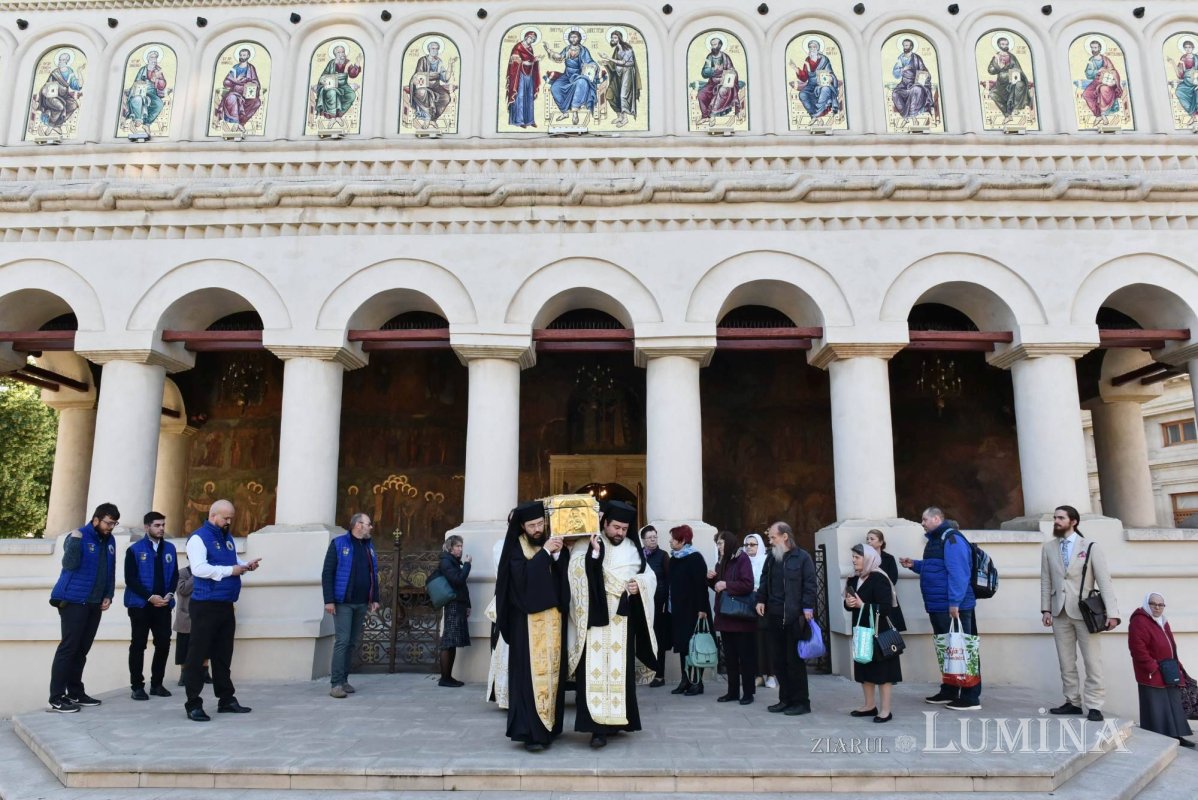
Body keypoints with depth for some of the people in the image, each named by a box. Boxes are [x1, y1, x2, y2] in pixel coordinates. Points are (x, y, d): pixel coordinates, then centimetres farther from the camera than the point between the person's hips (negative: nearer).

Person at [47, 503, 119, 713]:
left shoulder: (109, 541, 11)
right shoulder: (78, 537, -10)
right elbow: (69, 564, -24)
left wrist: (108, 595, 8)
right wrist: (74, 541, -30)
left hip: (94, 604, 7)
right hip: (73, 602, -7)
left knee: (82, 649, 11)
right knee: (68, 647, -8)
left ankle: (75, 692, 18)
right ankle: (57, 698, -4)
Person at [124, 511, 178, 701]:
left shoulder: (170, 548, 9)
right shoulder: (134, 549, -3)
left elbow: (175, 575, 9)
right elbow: (130, 579, -8)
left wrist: (170, 594, -8)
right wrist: (150, 597, -15)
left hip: (163, 605, 3)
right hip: (140, 604, -3)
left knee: (164, 644, 3)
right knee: (138, 645, 2)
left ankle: (157, 684, 15)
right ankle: (137, 686, 11)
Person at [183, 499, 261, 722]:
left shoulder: (228, 538, 17)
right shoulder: (199, 537, -9)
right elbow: (199, 568, -21)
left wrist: (246, 565, 4)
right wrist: (230, 570, -18)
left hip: (226, 605, 8)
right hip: (205, 605, -8)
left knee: (223, 654, 14)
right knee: (198, 655, -2)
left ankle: (226, 699, 21)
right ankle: (193, 704, 3)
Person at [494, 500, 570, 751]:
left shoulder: (551, 544, 9)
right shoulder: (515, 549, -2)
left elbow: (564, 577, 2)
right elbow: (522, 576, -17)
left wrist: (557, 555, -14)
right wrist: (544, 552, -17)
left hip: (552, 618, 4)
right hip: (528, 620, -4)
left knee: (552, 670, 5)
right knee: (532, 672, -8)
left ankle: (549, 726, 16)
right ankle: (531, 731, -5)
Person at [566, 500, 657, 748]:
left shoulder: (633, 548, 9)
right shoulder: (585, 546, -1)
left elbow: (650, 576, 15)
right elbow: (575, 573, -14)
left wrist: (640, 584, -5)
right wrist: (594, 553, -23)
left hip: (622, 620, 4)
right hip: (594, 618, -4)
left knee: (620, 670, 9)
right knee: (596, 670, -9)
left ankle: (615, 719, 22)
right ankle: (598, 726, -9)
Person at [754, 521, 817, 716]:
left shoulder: (802, 557, -5)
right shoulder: (772, 557, 14)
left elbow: (810, 584, -8)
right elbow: (764, 581, 21)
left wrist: (808, 607, -14)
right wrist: (761, 600, 9)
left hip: (794, 617, -6)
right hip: (775, 617, 6)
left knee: (795, 660, -1)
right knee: (779, 660, 10)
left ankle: (801, 701, 10)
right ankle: (785, 699, 20)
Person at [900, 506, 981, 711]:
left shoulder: (951, 539, -14)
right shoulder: (934, 540, 16)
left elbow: (958, 573, -22)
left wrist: (955, 603, -25)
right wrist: (914, 565, 14)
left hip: (953, 607, -10)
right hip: (938, 607, 10)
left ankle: (971, 697, 2)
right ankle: (949, 692, 26)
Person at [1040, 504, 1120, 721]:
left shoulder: (1091, 547, -1)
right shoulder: (1048, 548, 8)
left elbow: (1104, 581, -5)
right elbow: (1046, 580, 8)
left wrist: (1112, 613, -11)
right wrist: (1046, 609, 2)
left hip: (1085, 612, -3)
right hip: (1060, 613, 3)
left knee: (1092, 662, -1)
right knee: (1066, 662, 8)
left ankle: (1094, 706, 5)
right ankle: (1073, 702, 16)